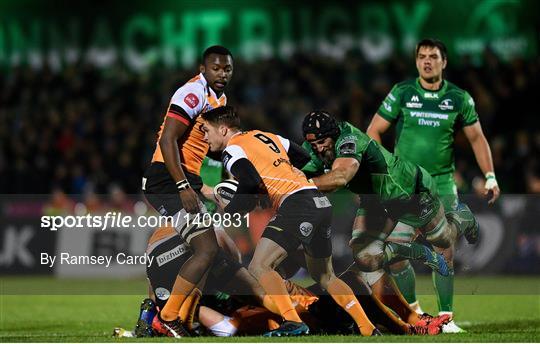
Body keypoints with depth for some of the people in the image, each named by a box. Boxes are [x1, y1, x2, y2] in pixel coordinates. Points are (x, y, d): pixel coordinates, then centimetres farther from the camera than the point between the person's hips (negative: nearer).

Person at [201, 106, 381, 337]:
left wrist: (228, 212, -5)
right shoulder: (266, 137, 25)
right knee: (324, 276, 21)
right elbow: (306, 160, 27)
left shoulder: (232, 149, 1)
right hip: (321, 203, 8)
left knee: (259, 267, -8)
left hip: (296, 204, -8)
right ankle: (368, 330, 18)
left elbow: (251, 185, -16)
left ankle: (293, 323, -21)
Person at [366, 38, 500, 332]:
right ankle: (411, 308, 14)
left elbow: (476, 138, 11)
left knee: (444, 252, -6)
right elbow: (373, 131, 4)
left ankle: (445, 317, 3)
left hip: (442, 184, 0)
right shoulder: (401, 93, -2)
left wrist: (490, 176, 5)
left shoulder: (459, 98, 1)